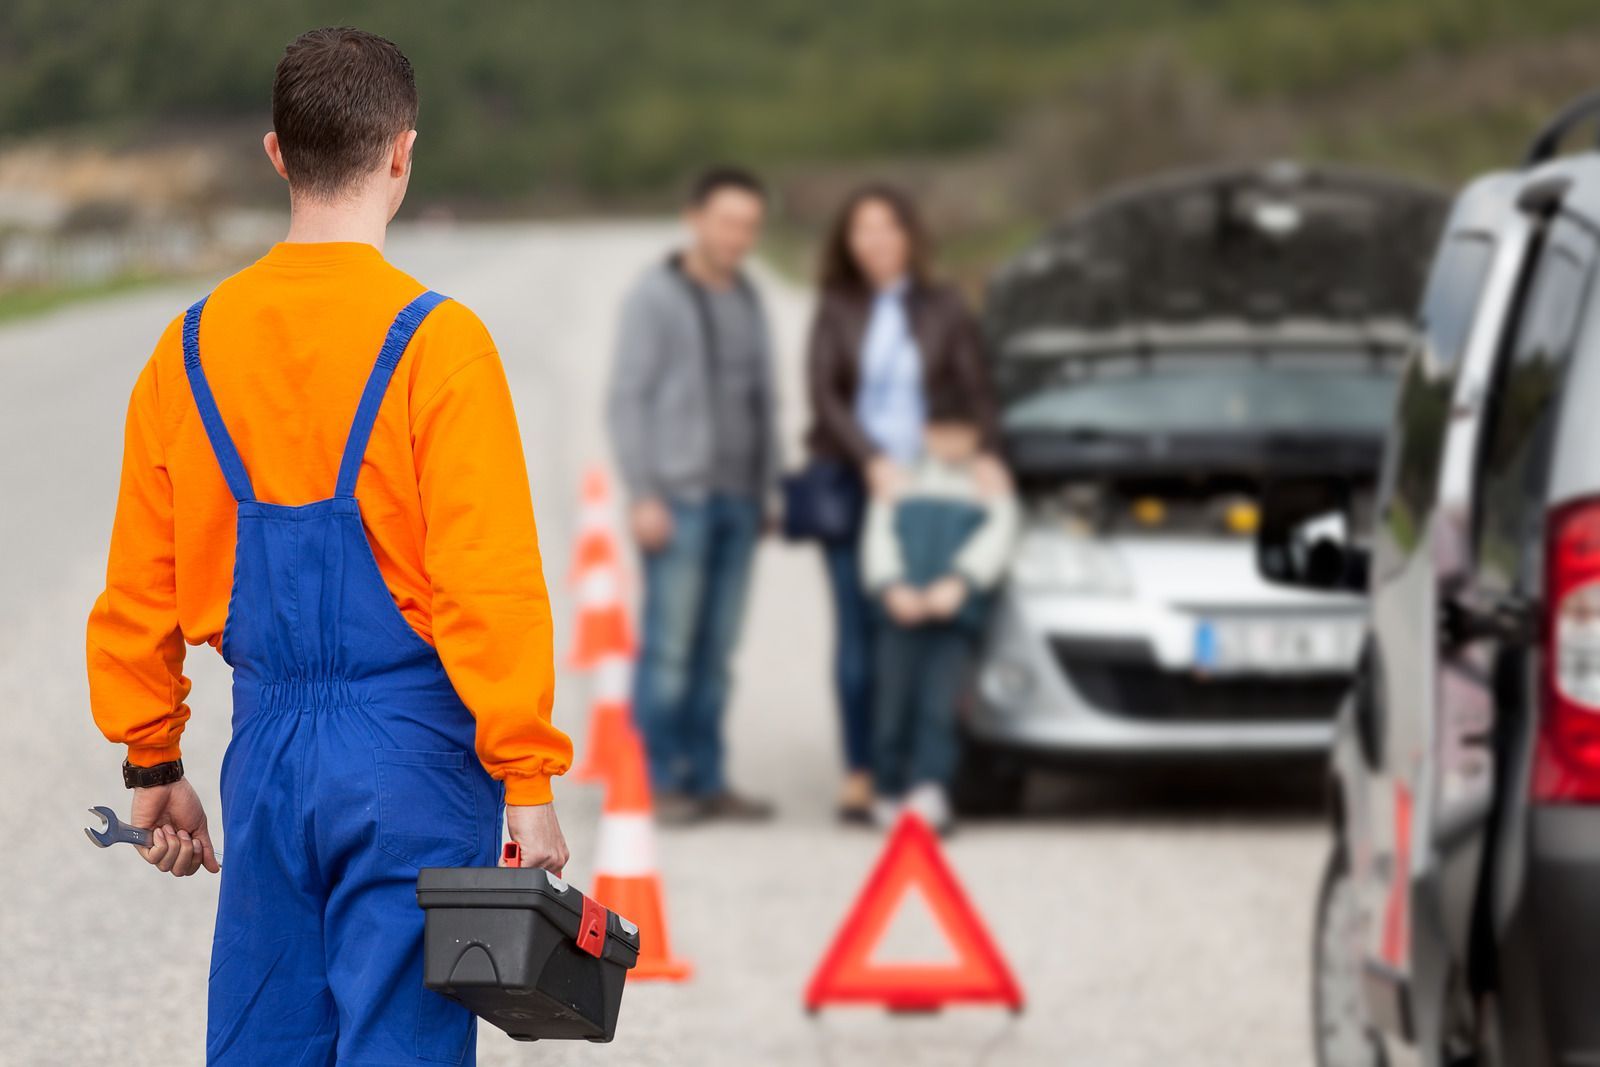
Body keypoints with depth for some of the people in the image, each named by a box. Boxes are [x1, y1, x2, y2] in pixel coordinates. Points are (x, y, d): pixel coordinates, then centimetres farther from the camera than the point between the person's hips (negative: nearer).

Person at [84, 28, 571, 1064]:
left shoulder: (194, 344, 4)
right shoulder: (436, 343, -11)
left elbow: (138, 583, 10)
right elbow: (491, 586, -15)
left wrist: (154, 763, 20)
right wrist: (528, 784, -11)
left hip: (266, 747, 5)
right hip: (409, 750, -5)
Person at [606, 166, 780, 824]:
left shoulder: (748, 302, 16)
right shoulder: (656, 296, -3)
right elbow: (626, 400, -7)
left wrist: (765, 492, 15)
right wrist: (643, 495, -13)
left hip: (737, 500, 6)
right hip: (679, 498, -6)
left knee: (716, 652, 5)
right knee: (670, 648, -8)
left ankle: (706, 781, 9)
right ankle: (660, 781, -4)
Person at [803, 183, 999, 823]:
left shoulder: (944, 311, 9)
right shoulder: (837, 310, 8)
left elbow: (976, 395, 8)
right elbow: (823, 392, 0)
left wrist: (984, 458, -9)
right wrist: (871, 460, -12)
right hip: (850, 482, 0)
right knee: (858, 628, -4)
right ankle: (858, 776, -2)